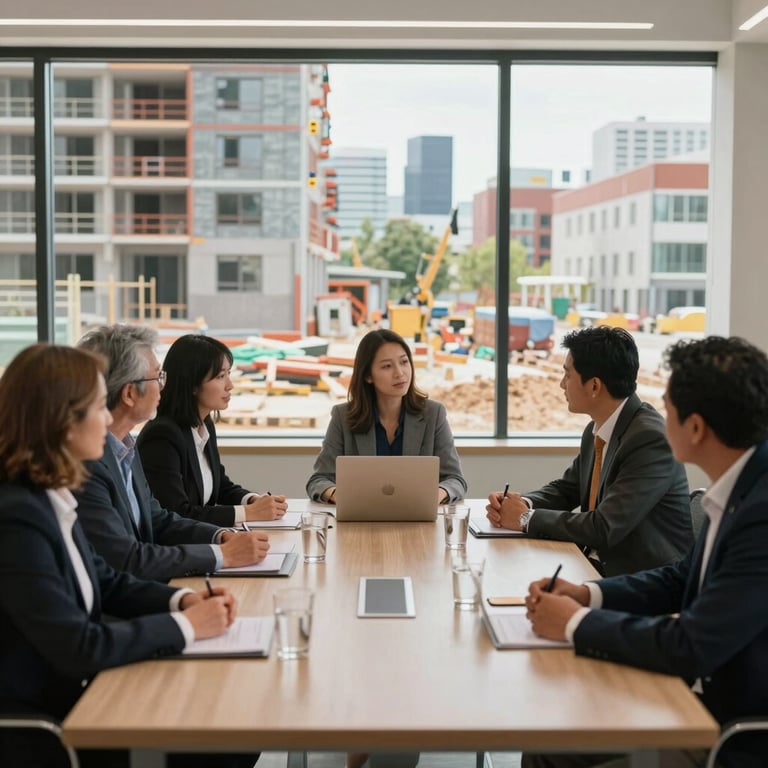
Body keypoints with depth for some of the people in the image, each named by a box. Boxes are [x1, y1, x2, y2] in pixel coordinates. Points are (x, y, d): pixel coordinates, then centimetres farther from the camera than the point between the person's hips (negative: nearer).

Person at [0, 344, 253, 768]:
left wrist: (182, 599, -4)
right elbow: (79, 648, -26)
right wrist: (185, 625, -15)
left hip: (69, 697, 8)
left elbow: (106, 583, 13)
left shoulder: (49, 495, 3)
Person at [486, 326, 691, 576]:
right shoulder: (596, 431, 4)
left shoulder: (651, 439, -21)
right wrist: (521, 503, -3)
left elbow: (604, 529, -24)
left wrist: (527, 517, -13)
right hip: (598, 565, 7)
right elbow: (565, 489, 17)